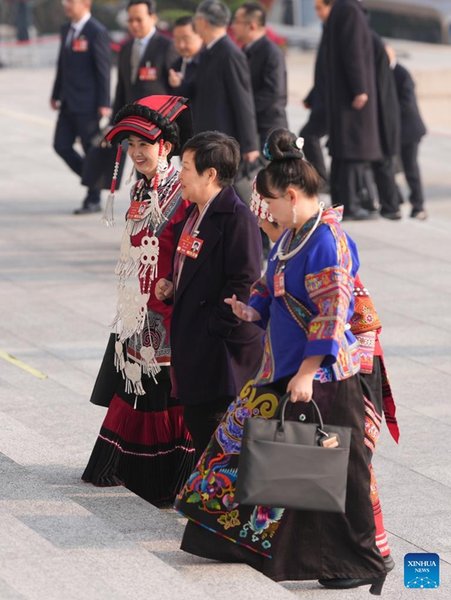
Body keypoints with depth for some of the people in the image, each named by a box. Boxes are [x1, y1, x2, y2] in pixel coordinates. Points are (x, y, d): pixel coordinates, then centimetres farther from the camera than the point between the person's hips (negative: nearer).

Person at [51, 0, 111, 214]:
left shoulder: (96, 32, -12)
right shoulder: (66, 30, 11)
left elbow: (103, 69, -13)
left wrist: (104, 104, -16)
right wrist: (56, 95, 16)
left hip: (87, 104, -8)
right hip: (69, 103, 8)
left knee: (91, 150, 1)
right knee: (62, 145, 5)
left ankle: (93, 200, 11)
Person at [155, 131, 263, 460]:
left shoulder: (237, 218, -17)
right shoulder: (194, 214, 14)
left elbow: (243, 284, -21)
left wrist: (215, 328, -20)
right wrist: (173, 287, 8)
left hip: (224, 352, -10)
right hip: (195, 346, 10)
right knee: (198, 421, 15)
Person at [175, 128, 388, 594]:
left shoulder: (327, 242, -20)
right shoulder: (290, 237, 9)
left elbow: (331, 314, -24)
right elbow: (272, 288, 22)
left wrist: (308, 372, -25)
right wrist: (254, 310, 0)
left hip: (323, 376, -10)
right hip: (282, 371, 10)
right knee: (243, 436, 15)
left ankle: (363, 564, 9)